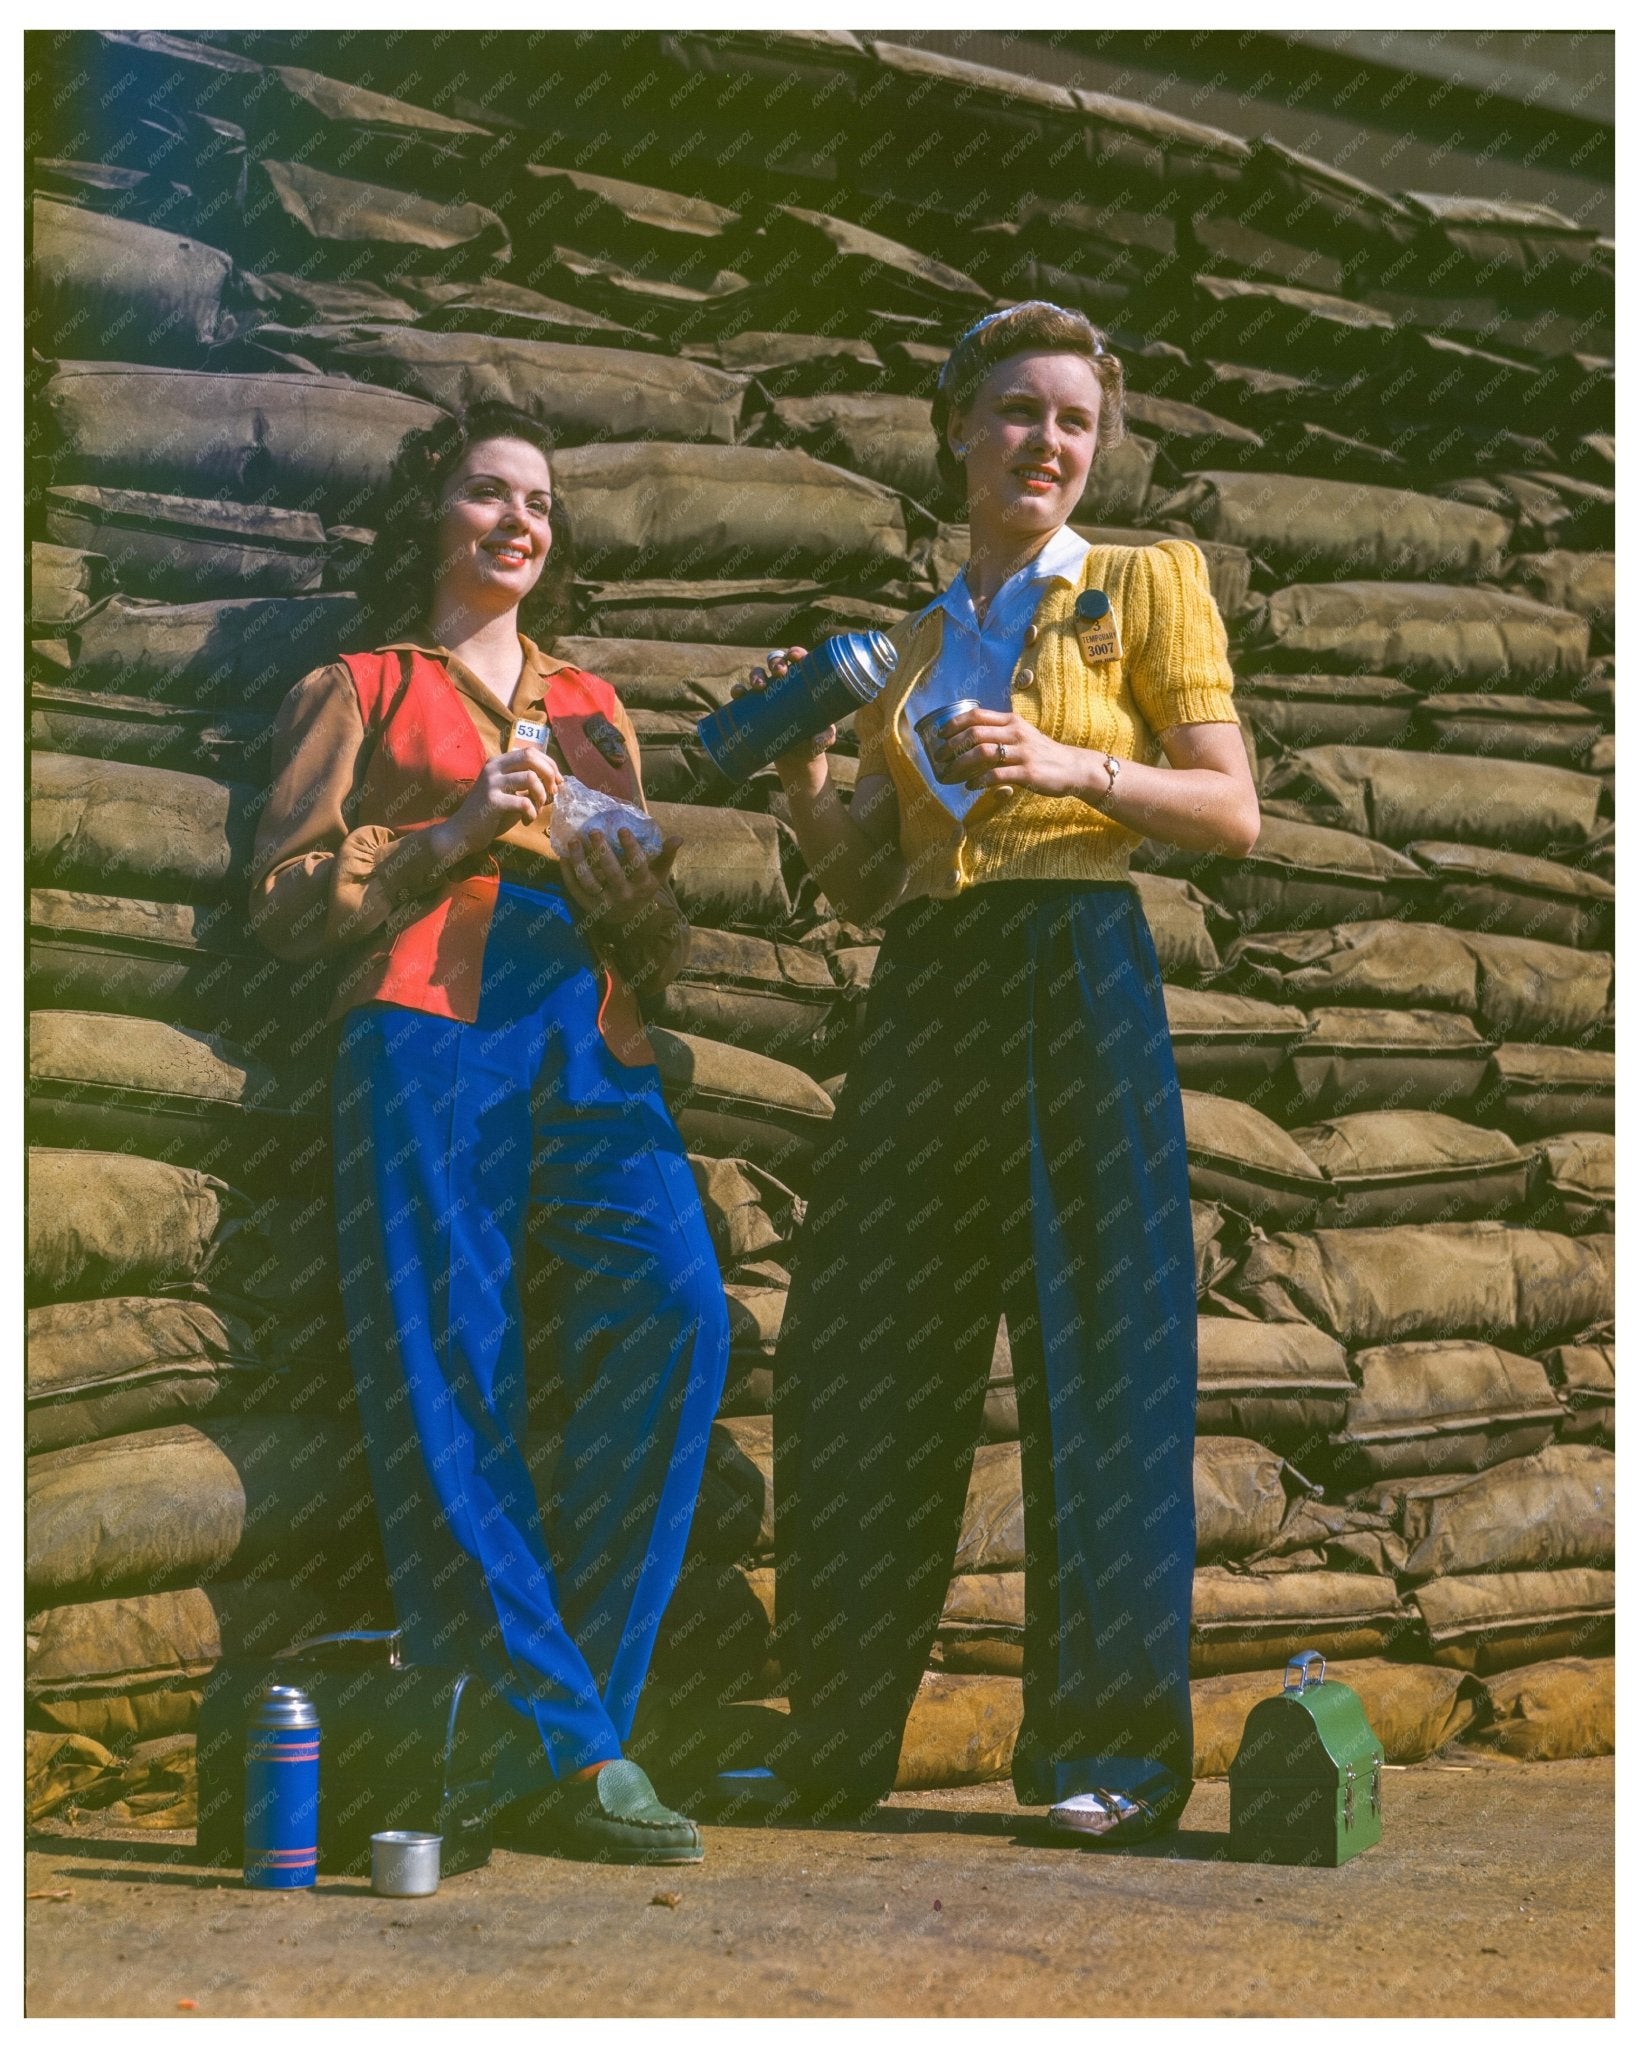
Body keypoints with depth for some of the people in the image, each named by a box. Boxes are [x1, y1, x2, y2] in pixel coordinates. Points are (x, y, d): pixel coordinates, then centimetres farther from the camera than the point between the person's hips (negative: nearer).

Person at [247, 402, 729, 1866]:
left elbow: (666, 951, 27)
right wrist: (454, 834, -5)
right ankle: (567, 1746, -14)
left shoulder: (593, 709, 28)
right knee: (455, 1373, -16)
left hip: (591, 1040, 3)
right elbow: (283, 898, 6)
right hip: (429, 1023, -3)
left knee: (671, 1316, -20)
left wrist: (637, 893, 4)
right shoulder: (359, 692, 17)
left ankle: (552, 1744, -16)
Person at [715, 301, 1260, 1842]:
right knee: (868, 1350, 2)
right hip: (924, 998, 5)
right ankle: (840, 1737, 10)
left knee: (1092, 1343, -7)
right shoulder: (915, 644, 20)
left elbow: (1235, 812, -1)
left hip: (1074, 978, -5)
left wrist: (1076, 767, -15)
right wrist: (803, 779, 0)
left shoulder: (1145, 587, 7)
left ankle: (1113, 1749, -1)